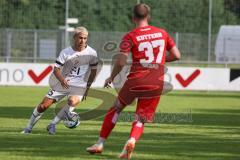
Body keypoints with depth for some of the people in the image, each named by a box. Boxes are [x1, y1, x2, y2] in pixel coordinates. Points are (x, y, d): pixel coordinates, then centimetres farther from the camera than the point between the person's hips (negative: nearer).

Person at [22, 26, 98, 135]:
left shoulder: (91, 53, -6)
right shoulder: (66, 52, -8)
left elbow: (93, 71, 7)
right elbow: (56, 69, -8)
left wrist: (87, 88, 7)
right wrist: (62, 80, -29)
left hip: (78, 86, -1)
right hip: (62, 84, 1)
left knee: (73, 102, -33)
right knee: (43, 106, -4)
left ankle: (52, 125, -21)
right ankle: (28, 128, 16)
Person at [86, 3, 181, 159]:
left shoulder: (130, 37, -2)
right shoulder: (162, 33, 9)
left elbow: (121, 61, -12)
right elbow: (176, 55, 10)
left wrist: (111, 78, 3)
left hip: (136, 80, -2)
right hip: (156, 82, 2)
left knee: (117, 108, 21)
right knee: (141, 118, 8)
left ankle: (100, 143, 23)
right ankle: (132, 140, -23)